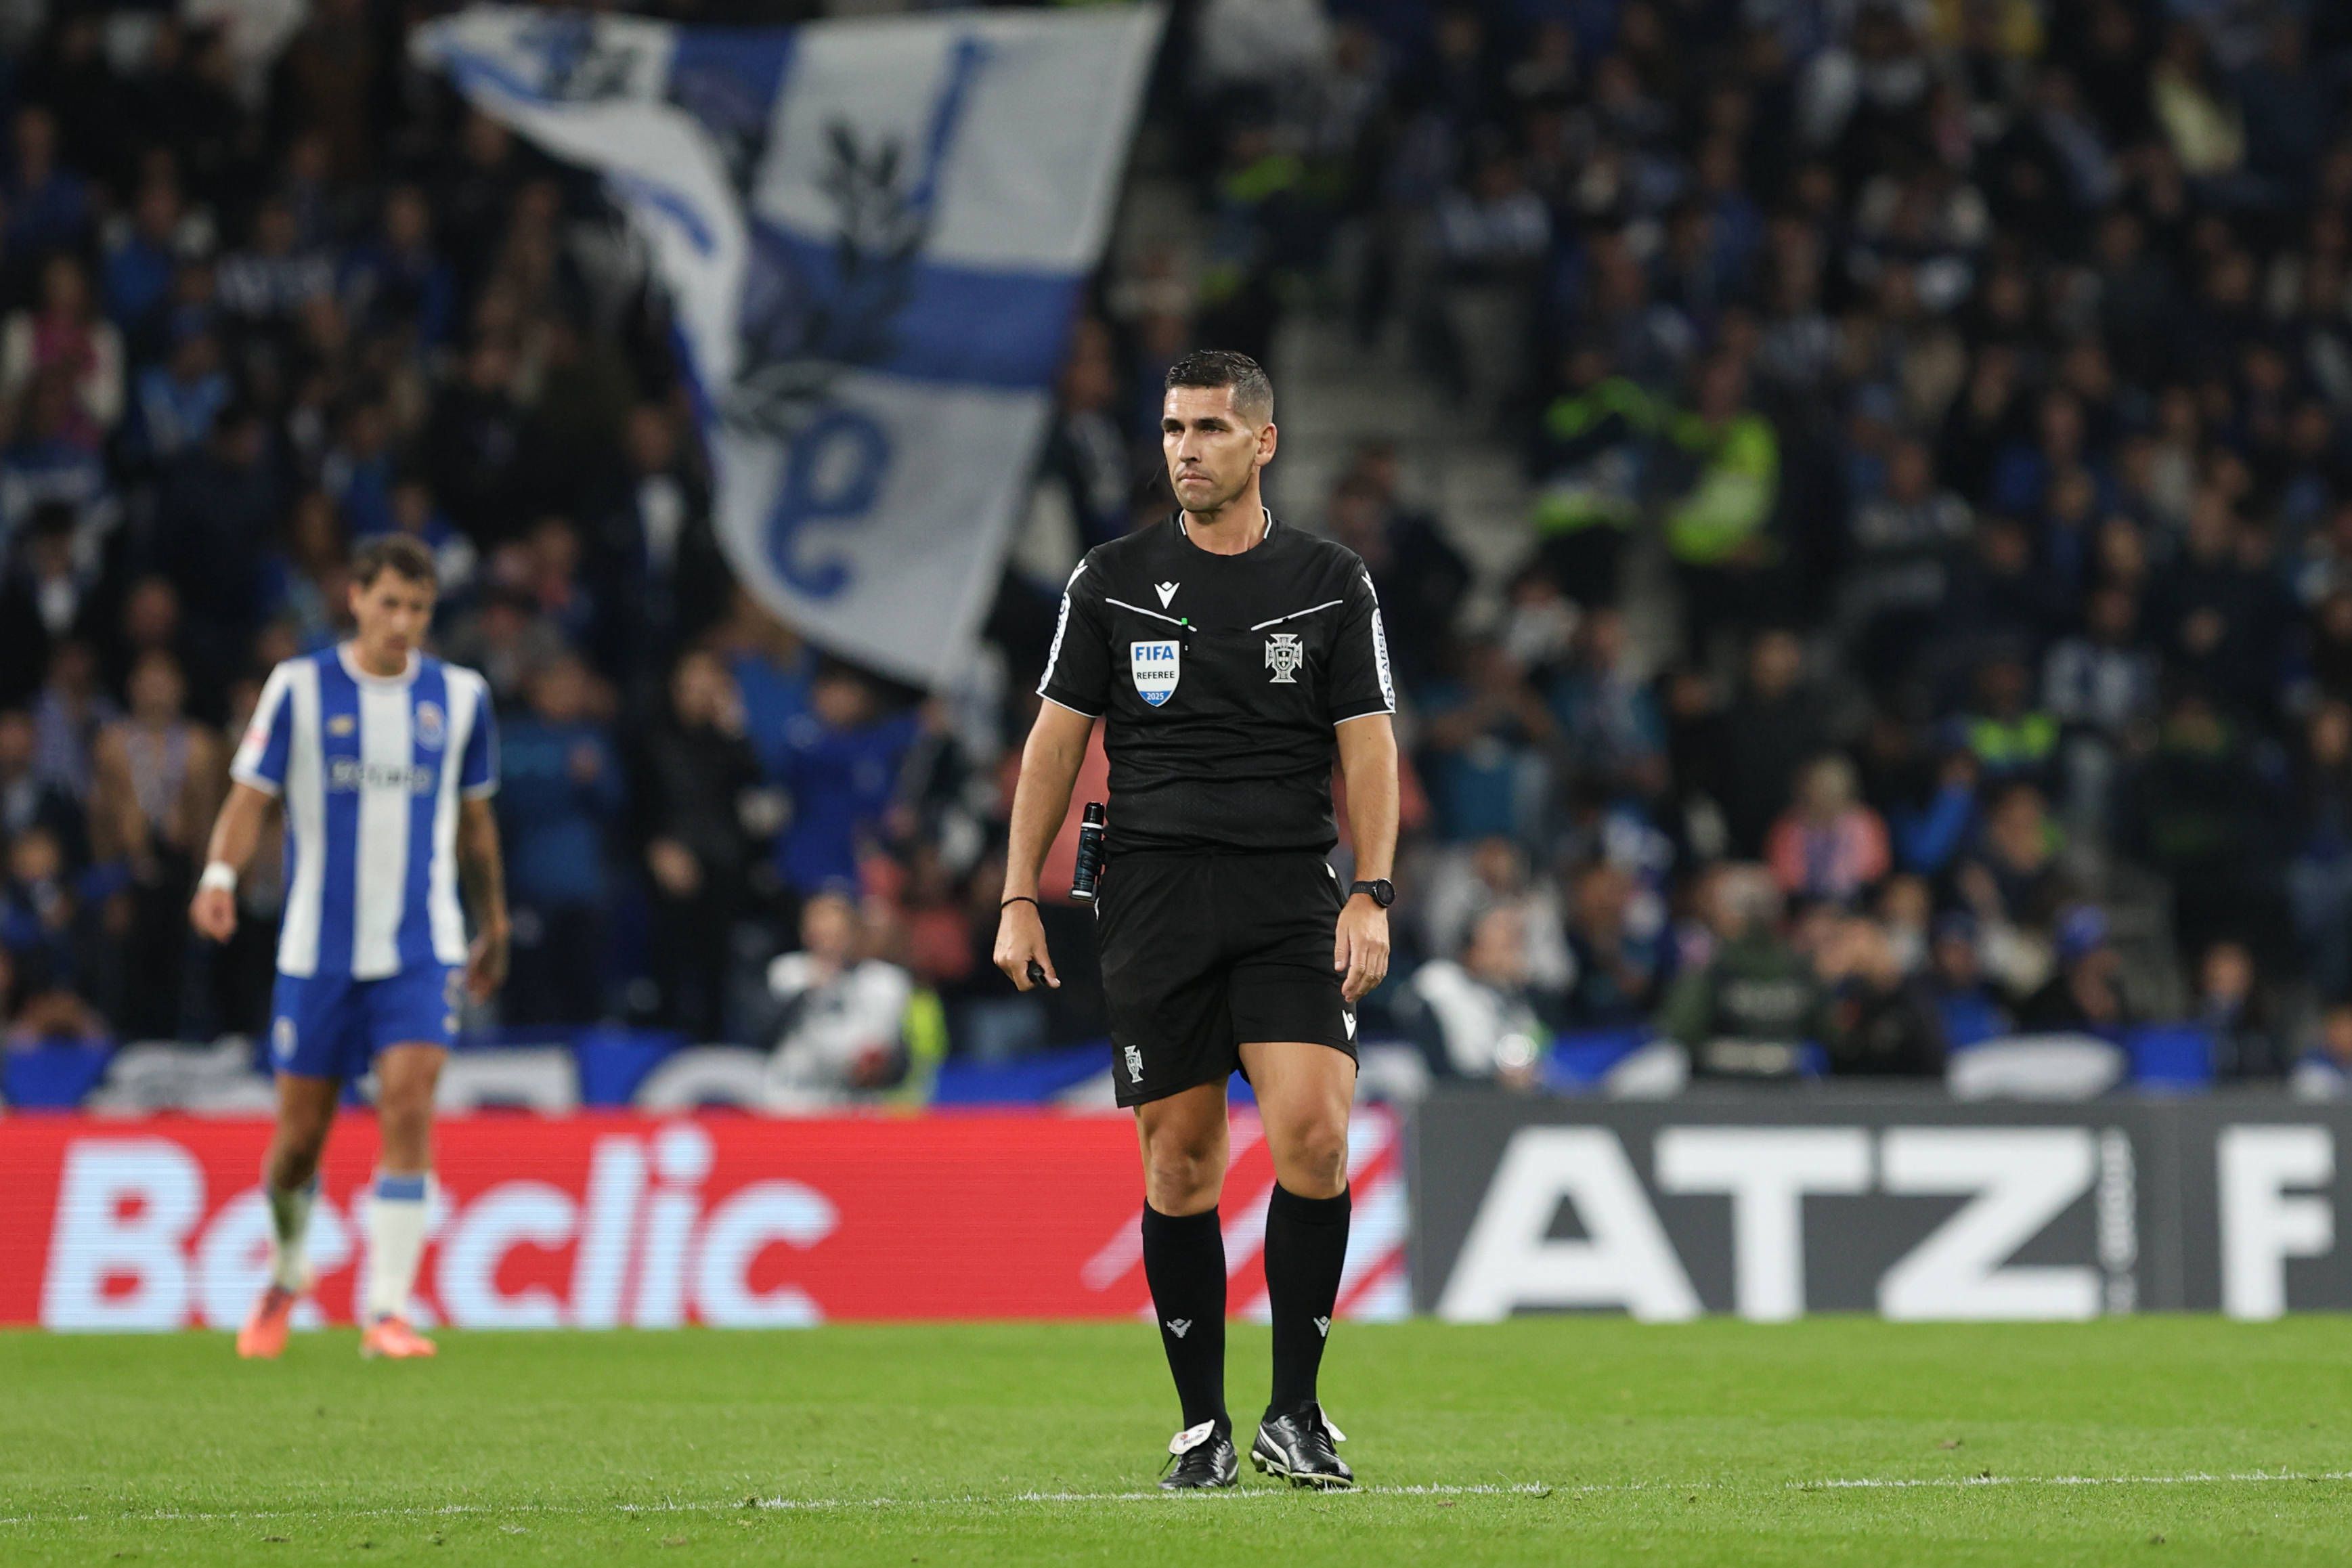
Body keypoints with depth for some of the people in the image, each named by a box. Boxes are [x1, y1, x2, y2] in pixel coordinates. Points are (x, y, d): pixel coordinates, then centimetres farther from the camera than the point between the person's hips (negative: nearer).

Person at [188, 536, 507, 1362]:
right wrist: (221, 874, -23)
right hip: (319, 946, 0)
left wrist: (495, 928, 22)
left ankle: (387, 1309, -15)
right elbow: (250, 796, -5)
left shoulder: (459, 696, 5)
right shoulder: (299, 688, -2)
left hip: (422, 949, 0)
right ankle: (286, 1275, 34)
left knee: (408, 1107, -17)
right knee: (300, 1135, 5)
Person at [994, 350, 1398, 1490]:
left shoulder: (1331, 584, 6)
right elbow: (1056, 739, 9)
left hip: (1290, 898, -1)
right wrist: (1019, 898, 3)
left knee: (1314, 1134, -15)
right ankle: (1202, 1425, 10)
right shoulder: (1112, 582, 6)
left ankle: (1294, 1415, -4)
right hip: (1153, 902, 1)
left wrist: (1373, 895, -6)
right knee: (1181, 1161, 0)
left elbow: (1367, 747, 5)